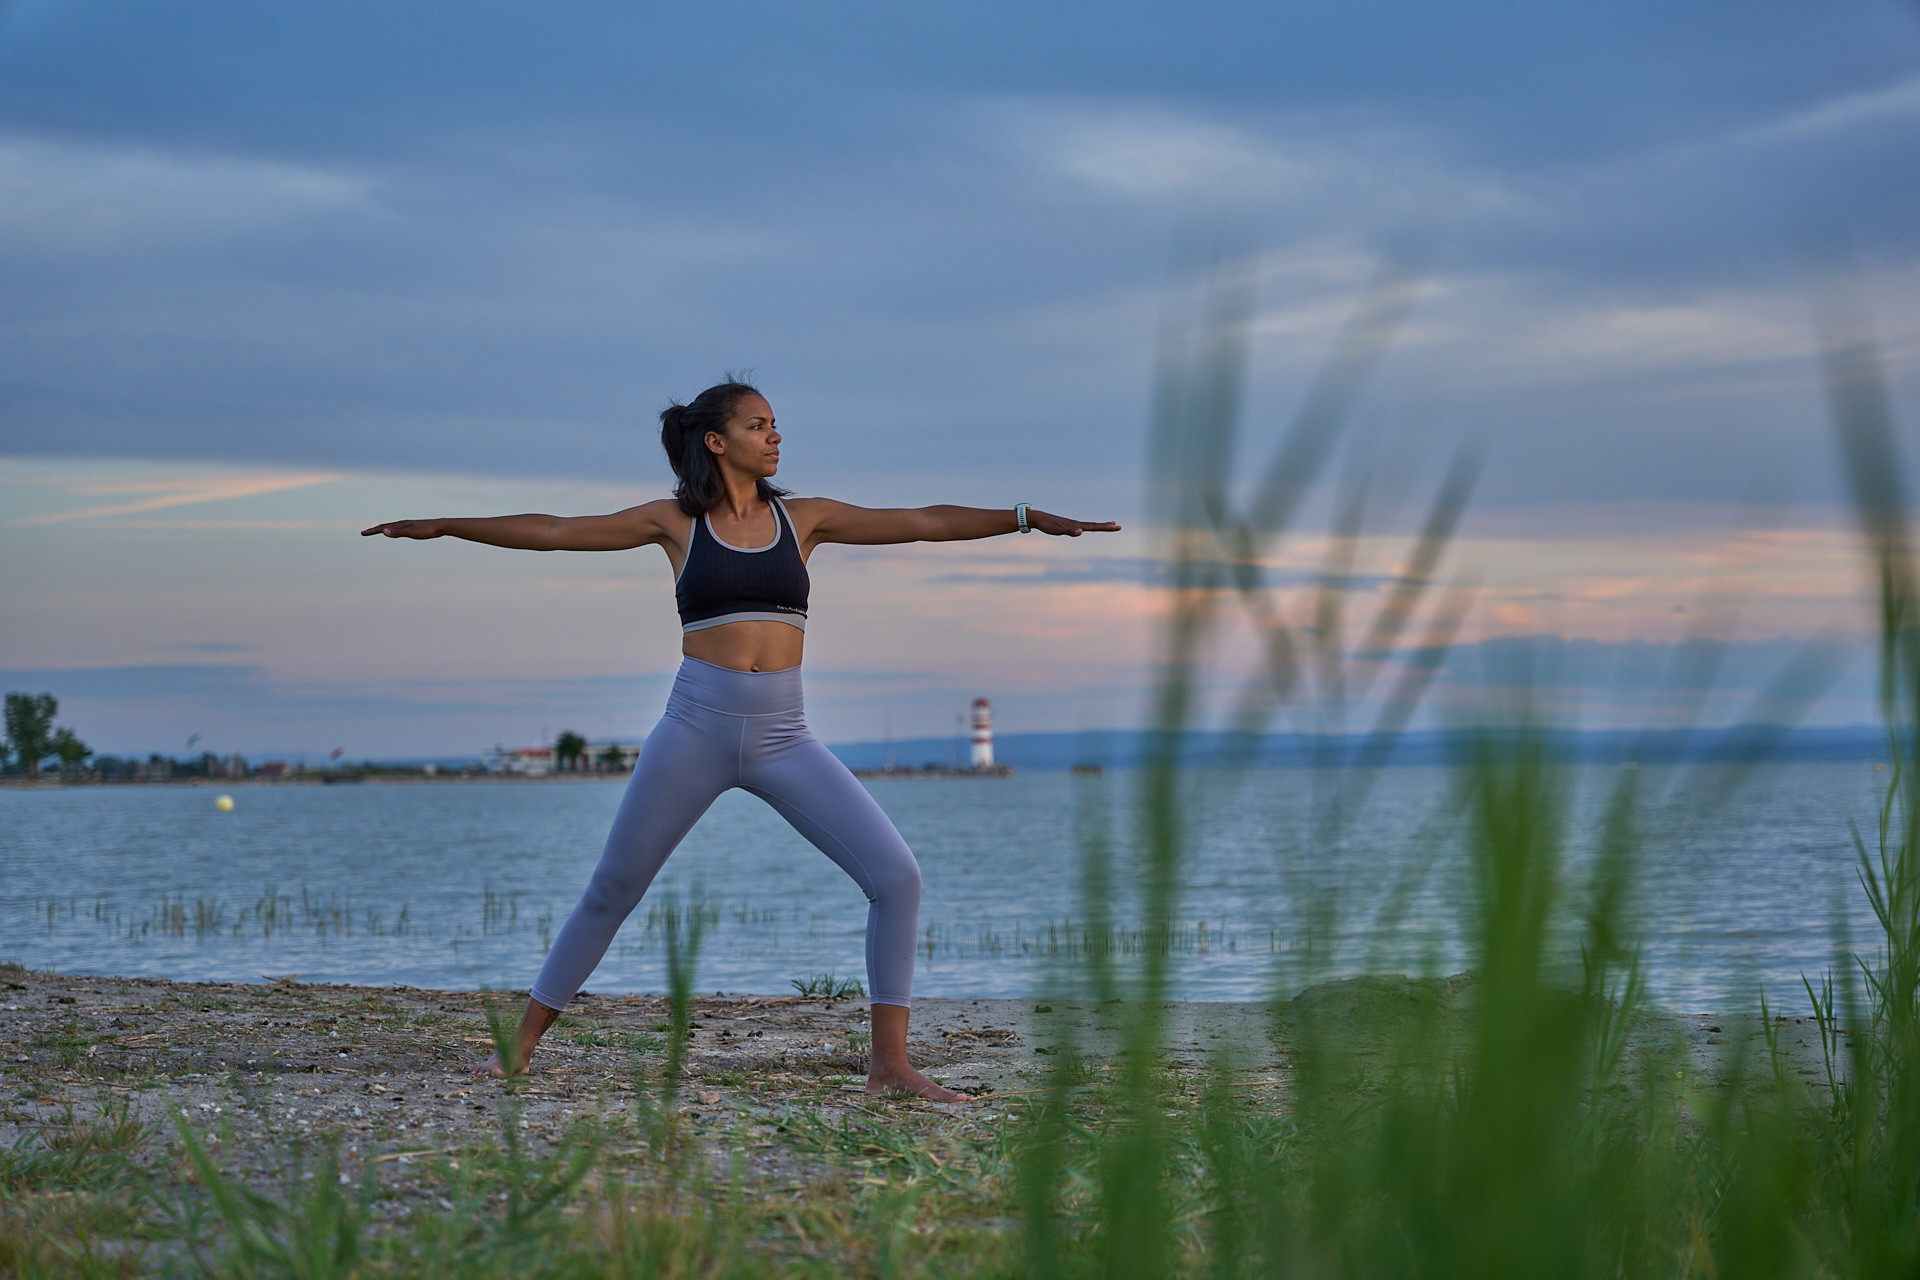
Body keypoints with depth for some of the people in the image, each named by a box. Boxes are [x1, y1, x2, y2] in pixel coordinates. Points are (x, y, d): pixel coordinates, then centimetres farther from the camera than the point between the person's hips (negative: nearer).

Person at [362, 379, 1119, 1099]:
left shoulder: (804, 517, 8)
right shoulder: (675, 521, 4)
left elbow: (924, 523, 5)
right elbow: (553, 532, 4)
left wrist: (1026, 517, -1)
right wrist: (446, 527, 1)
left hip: (782, 736, 2)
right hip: (696, 727, -2)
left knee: (895, 876, -11)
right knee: (611, 891, 5)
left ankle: (890, 1063, -4)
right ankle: (521, 1047, 19)